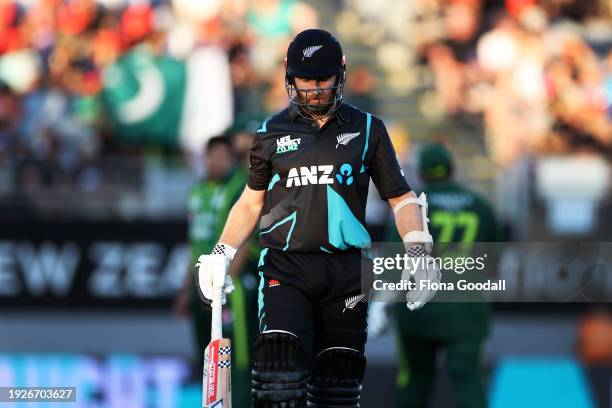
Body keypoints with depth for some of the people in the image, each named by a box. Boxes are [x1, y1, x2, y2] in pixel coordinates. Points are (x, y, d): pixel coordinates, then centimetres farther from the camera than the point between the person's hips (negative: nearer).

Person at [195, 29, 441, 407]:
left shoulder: (367, 130, 7)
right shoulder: (273, 133, 9)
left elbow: (400, 196, 10)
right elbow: (251, 201, 19)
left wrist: (420, 255, -2)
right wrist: (221, 255, 9)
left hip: (346, 272, 0)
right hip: (286, 268, 0)